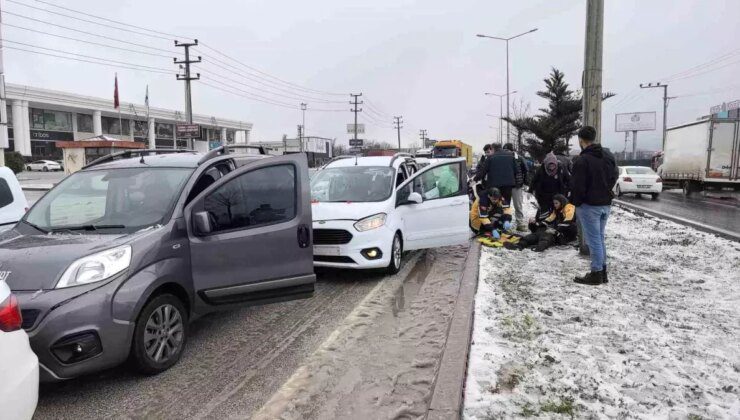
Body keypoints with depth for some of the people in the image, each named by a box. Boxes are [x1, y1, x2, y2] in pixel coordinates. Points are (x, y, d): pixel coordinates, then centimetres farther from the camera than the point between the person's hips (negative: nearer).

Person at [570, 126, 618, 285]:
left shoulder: (582, 160, -19)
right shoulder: (608, 156, 8)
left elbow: (577, 186, -18)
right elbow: (614, 177, 17)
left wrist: (576, 203, -4)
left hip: (589, 205, -8)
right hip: (606, 203, 8)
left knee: (593, 239, -2)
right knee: (600, 238, 16)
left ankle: (596, 273, 4)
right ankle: (603, 272, 22)